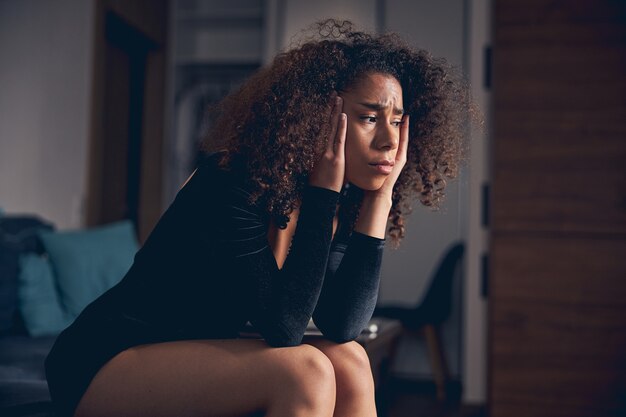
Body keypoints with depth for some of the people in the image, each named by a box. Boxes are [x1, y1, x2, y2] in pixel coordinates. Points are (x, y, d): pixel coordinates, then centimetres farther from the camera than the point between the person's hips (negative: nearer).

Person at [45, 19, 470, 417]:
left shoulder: (340, 202, -2)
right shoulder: (232, 185, -23)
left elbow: (342, 327, -14)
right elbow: (284, 328, -29)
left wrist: (381, 194, -15)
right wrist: (322, 192, -27)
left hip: (195, 358, 7)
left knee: (348, 360, -11)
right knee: (303, 370, -26)